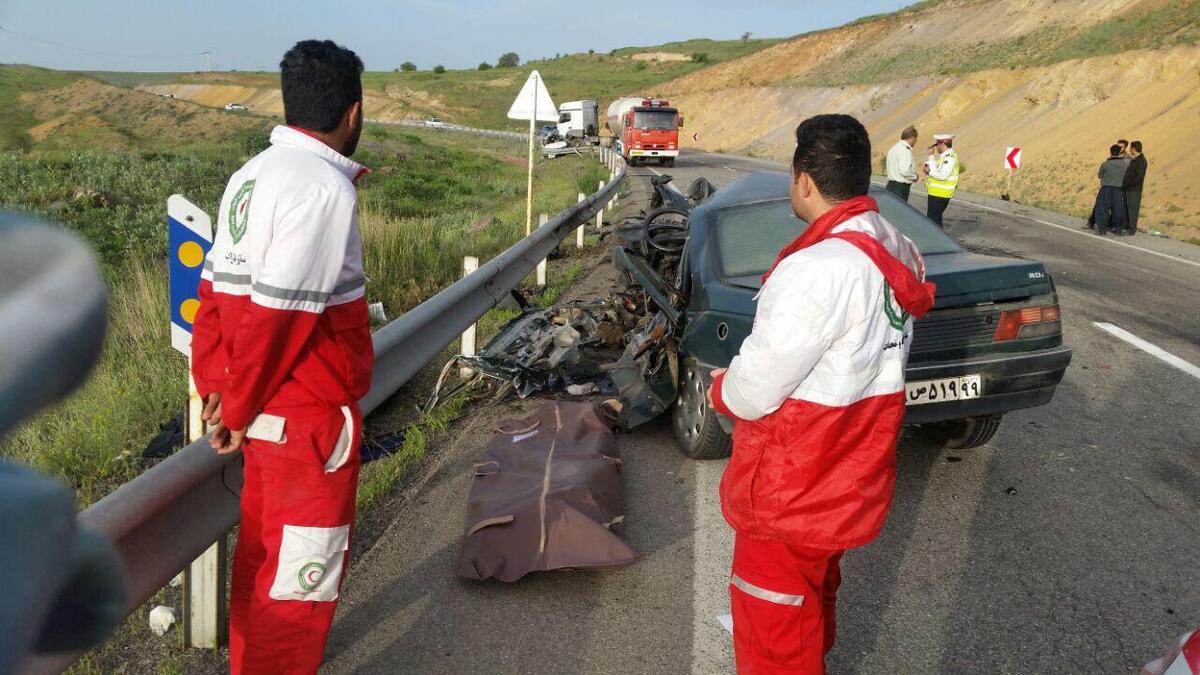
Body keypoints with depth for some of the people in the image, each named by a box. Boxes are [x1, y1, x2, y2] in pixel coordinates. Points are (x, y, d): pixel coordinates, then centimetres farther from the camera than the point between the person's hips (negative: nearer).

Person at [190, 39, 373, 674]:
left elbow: (217, 291, 7)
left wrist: (215, 384, 7)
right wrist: (238, 408, -10)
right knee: (301, 573, 5)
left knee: (262, 551, 23)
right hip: (310, 420, -9)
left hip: (266, 411, 9)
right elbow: (275, 316, -22)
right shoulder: (324, 189, -21)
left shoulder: (252, 175, 7)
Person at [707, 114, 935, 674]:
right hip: (852, 474, 9)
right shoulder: (899, 255, 0)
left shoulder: (818, 270, -31)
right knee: (817, 575, 33)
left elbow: (754, 391, -26)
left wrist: (720, 387, -3)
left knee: (772, 627, 10)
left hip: (794, 490, -9)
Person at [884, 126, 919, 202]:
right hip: (901, 187, -9)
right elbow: (905, 171, -23)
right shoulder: (906, 149, -14)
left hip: (891, 184, 9)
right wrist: (915, 177, -4)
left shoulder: (894, 148, 15)